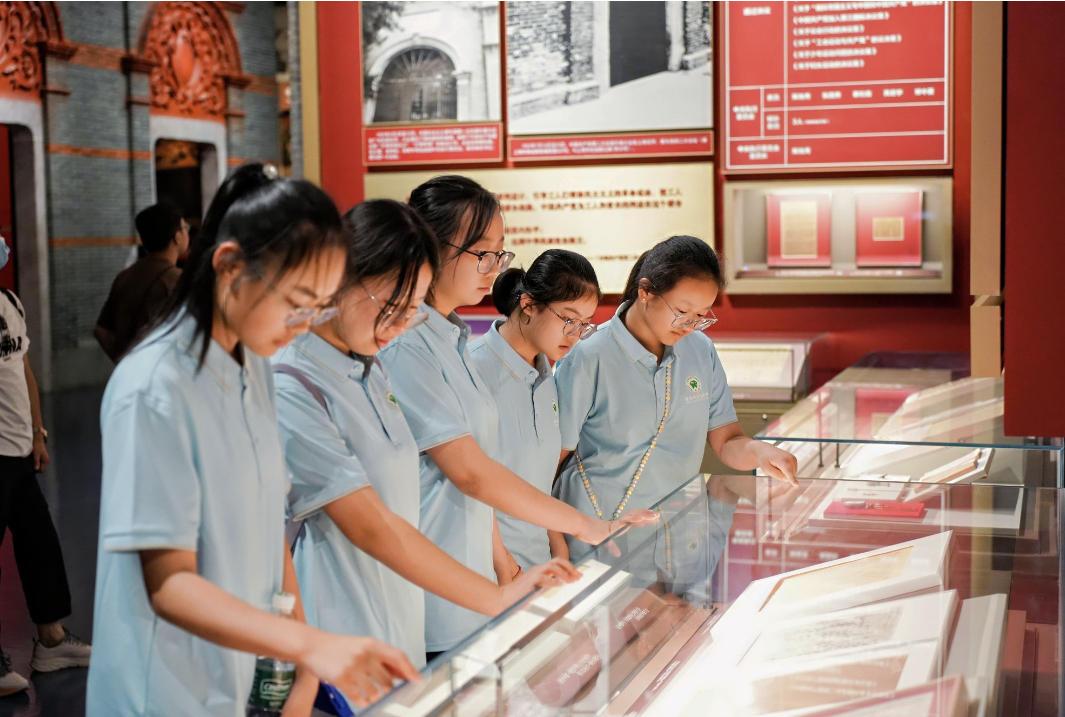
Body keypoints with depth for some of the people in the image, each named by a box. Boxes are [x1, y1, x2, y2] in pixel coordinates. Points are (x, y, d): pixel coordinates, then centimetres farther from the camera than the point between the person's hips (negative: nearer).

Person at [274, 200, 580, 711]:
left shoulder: (370, 370, 9)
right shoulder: (291, 389, -19)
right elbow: (371, 527, -22)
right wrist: (497, 599, -22)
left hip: (400, 631, 8)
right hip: (342, 655, -8)